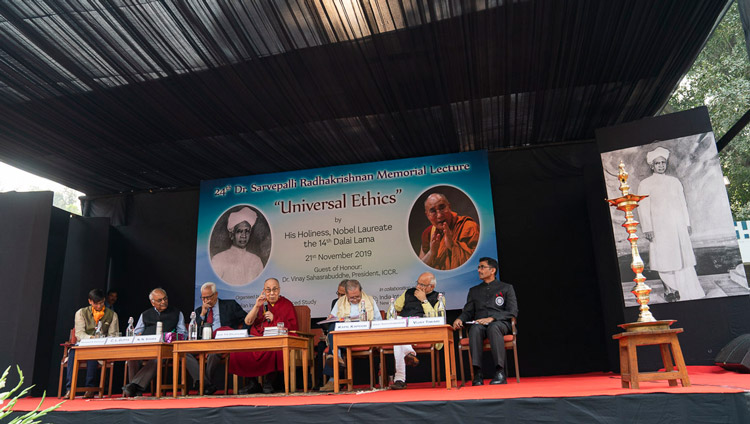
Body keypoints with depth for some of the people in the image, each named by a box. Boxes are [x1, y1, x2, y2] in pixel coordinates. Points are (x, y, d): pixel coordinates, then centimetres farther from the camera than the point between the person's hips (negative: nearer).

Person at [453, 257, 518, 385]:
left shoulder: (506, 288, 15)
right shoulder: (474, 291, 26)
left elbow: (513, 312, 3)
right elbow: (468, 312, 20)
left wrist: (492, 318, -12)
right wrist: (459, 319, -5)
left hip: (500, 323, -2)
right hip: (480, 324, 2)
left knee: (493, 327, -39)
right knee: (475, 329, -35)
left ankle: (499, 372, -38)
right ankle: (477, 374, -39)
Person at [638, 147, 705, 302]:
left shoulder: (675, 181, 15)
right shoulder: (645, 184, 1)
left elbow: (682, 204, 18)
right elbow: (643, 208, -4)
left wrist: (687, 223, 14)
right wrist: (647, 229, -10)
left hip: (678, 226, 4)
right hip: (660, 228, -4)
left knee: (683, 257, 4)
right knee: (665, 259, -3)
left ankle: (690, 292, 9)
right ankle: (669, 290, 6)